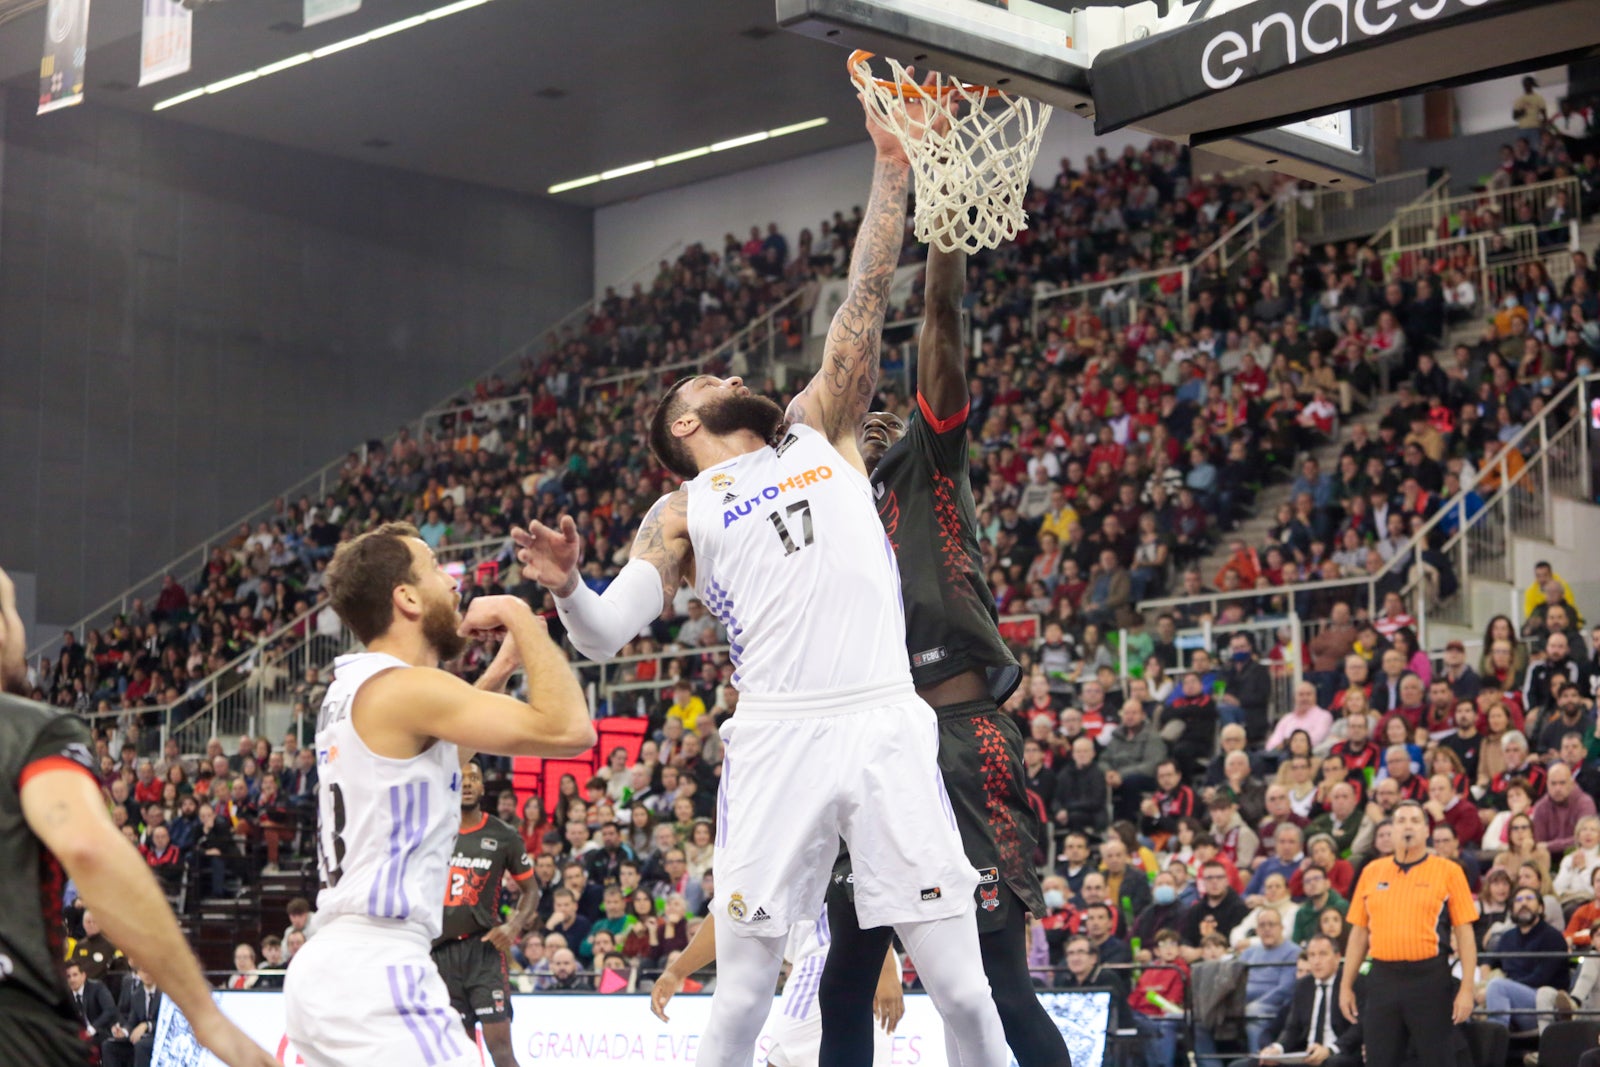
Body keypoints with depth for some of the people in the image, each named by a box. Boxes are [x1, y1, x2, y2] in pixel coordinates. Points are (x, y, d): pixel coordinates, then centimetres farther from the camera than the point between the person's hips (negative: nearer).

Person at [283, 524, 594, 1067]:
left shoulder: (352, 690, 16)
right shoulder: (404, 688, -12)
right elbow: (568, 730, -19)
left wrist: (499, 672, 30)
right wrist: (519, 616, -6)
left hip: (327, 967, 10)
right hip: (375, 974, -10)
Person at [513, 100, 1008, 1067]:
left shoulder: (821, 431, 21)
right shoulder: (680, 515, 16)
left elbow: (867, 298, 16)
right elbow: (607, 636, 5)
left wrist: (891, 166, 11)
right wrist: (567, 589, -16)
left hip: (887, 725, 1)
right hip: (777, 739, -1)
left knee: (962, 989, -1)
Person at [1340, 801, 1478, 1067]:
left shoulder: (1448, 872, 1)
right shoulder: (1372, 872, 11)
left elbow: (1464, 933, -2)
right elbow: (1358, 933, 14)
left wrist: (1466, 989, -9)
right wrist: (1346, 986, 10)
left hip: (1430, 980, -3)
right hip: (1382, 981, 3)